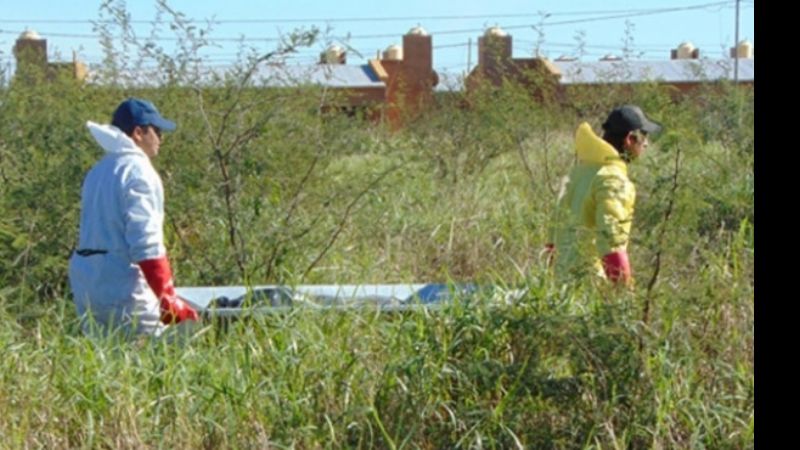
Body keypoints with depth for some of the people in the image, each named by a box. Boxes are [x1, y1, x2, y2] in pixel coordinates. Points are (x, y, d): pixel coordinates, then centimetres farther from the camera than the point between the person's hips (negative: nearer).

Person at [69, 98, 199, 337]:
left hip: (86, 281, 9)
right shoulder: (137, 171, -11)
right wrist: (168, 298, -18)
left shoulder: (98, 172, 17)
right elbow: (146, 242, -19)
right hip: (121, 285, -9)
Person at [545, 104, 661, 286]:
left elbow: (560, 221, 19)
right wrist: (623, 283, -19)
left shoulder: (583, 168, 14)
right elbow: (610, 233, -22)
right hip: (589, 273, -9)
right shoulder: (613, 179, -15)